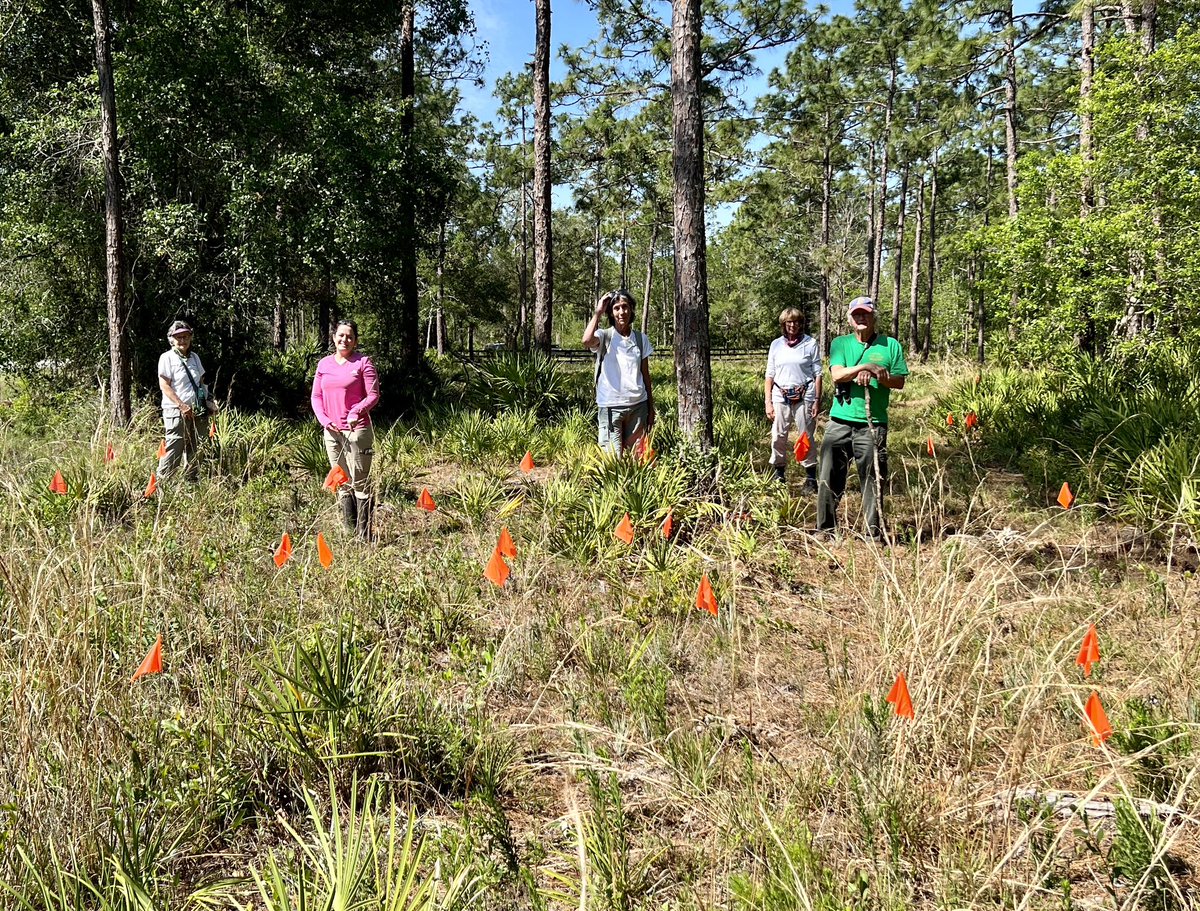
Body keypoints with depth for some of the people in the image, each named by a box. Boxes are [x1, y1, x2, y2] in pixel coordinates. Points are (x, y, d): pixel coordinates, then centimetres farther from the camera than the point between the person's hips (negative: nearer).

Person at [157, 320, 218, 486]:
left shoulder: (194, 357, 15)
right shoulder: (167, 358, -4)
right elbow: (164, 385, -10)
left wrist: (209, 401, 8)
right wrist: (182, 406, -18)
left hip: (198, 411, 6)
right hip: (176, 411, -6)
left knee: (195, 450, 11)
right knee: (174, 450, -9)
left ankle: (191, 481, 20)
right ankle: (161, 483, -2)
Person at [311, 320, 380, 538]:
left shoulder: (363, 362, -3)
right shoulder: (324, 364, 11)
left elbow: (373, 395, -7)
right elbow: (316, 396, 14)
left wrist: (356, 412, -23)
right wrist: (323, 419, -3)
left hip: (357, 429, -5)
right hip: (331, 430, 6)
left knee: (359, 481, -5)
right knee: (341, 482, 10)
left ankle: (364, 534, -2)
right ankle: (349, 531, 18)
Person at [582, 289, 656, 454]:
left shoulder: (641, 338, 9)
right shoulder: (604, 336, -1)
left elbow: (645, 375, 13)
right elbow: (587, 341, -26)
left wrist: (651, 408, 12)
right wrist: (598, 312, -13)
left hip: (637, 405, 3)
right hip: (610, 406, -3)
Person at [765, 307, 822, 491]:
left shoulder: (811, 344, 2)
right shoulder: (776, 345, 9)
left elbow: (817, 374, 2)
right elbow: (770, 375, 11)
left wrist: (817, 400, -3)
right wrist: (768, 402, 4)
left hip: (804, 396, -2)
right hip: (780, 397, 3)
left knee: (807, 437, 0)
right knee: (778, 437, 3)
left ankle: (811, 478, 7)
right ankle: (779, 475, 16)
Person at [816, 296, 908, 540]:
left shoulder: (890, 345, 7)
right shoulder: (840, 343, 9)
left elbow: (899, 382, 2)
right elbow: (837, 375, -7)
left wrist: (877, 376, -15)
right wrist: (865, 366, -20)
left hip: (873, 425, -1)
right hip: (840, 422, 2)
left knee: (873, 480, 0)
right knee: (829, 478, 3)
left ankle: (874, 534, 7)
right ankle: (825, 529, 14)